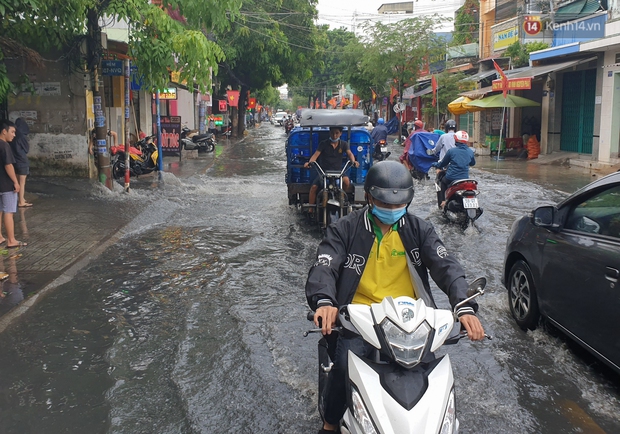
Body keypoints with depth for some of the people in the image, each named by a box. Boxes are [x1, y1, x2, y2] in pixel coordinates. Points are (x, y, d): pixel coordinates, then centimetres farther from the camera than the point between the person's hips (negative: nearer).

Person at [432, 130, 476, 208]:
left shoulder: (451, 151, -7)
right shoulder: (470, 151, 3)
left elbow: (443, 163, 5)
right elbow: (473, 163, 22)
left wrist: (435, 164, 26)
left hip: (451, 178, -2)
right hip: (464, 179, 3)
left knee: (443, 181, 30)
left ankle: (442, 201, 20)